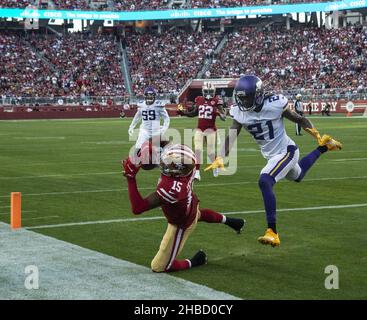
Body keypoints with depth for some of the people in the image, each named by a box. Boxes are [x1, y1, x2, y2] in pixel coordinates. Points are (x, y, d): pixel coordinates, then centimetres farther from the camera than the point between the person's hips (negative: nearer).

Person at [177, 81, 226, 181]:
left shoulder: (216, 101, -7)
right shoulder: (199, 100, 5)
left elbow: (224, 117, -12)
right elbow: (194, 113, 19)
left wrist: (219, 113, -34)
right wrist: (183, 112, 7)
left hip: (210, 129, -3)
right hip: (199, 129, 3)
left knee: (211, 152, 2)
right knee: (197, 150, -7)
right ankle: (197, 172, -5)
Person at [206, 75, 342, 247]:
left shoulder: (275, 104, -24)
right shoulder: (240, 112, -10)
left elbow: (300, 119, -12)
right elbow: (231, 136, -10)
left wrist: (317, 136, -16)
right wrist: (220, 158, -24)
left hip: (286, 151, -8)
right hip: (271, 155, 8)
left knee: (264, 182, -28)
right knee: (298, 176, 33)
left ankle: (272, 232, -26)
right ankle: (323, 147, 55)